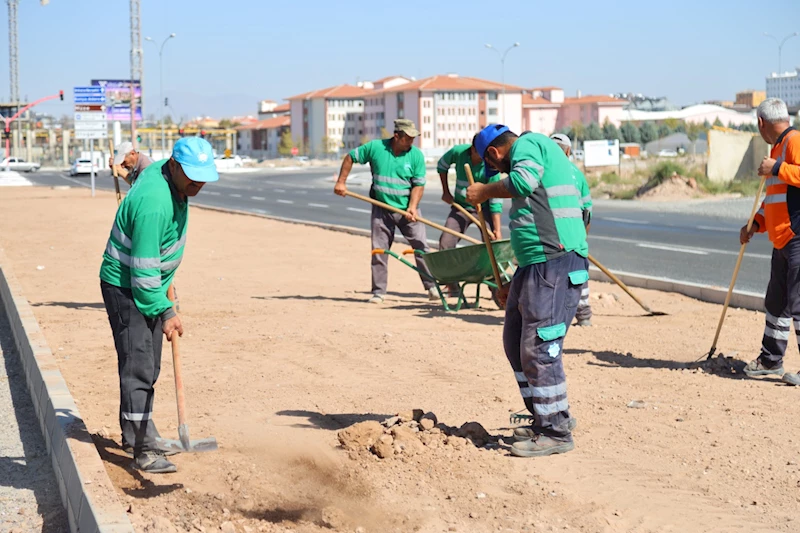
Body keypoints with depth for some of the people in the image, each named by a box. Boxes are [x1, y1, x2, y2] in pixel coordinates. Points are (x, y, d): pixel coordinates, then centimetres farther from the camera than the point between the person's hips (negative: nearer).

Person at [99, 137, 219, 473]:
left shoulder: (162, 171, -2)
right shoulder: (154, 204, -31)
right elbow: (143, 270, -28)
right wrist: (165, 313, -22)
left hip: (150, 285, 10)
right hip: (125, 286, -10)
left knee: (149, 366, 17)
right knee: (138, 367, -13)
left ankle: (137, 432, 31)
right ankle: (143, 451, -12)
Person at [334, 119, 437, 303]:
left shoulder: (416, 155, -6)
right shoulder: (375, 147, -6)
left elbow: (419, 184, -6)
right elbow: (350, 158, 5)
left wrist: (412, 207, -19)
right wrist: (341, 182, 1)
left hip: (407, 210, 0)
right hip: (382, 209, 0)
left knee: (421, 246, -4)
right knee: (379, 250, 3)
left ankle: (432, 286, 4)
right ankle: (378, 292, 12)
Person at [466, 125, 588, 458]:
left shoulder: (528, 143, -2)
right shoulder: (539, 153, 27)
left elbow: (524, 180, -27)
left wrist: (485, 191, -9)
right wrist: (515, 285, 31)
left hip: (556, 262, -11)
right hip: (536, 266, 11)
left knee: (539, 347, -10)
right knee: (516, 342, 16)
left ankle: (556, 432, -3)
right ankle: (546, 419, 23)